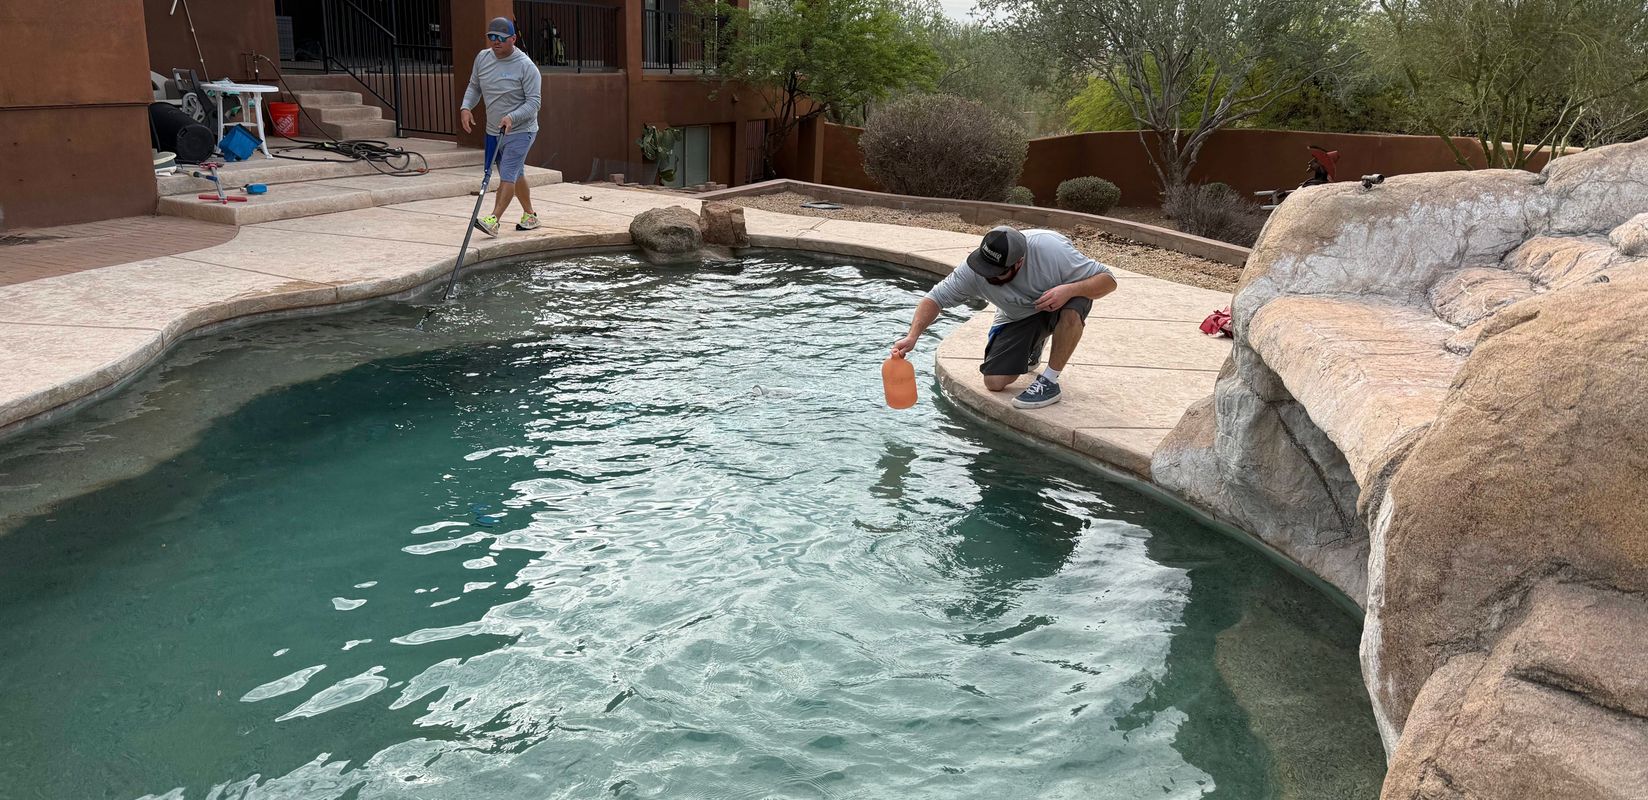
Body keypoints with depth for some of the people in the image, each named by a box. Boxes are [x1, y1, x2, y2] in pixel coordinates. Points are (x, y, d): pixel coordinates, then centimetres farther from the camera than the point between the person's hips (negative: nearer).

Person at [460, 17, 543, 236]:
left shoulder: (525, 66, -15)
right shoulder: (482, 58, 4)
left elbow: (534, 101, -18)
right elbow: (474, 87, 16)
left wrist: (512, 117, -32)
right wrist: (466, 107, -3)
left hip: (520, 131, -7)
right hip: (494, 132, 7)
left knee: (508, 176, -18)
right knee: (514, 176, 18)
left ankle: (493, 221, -26)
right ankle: (530, 216, 33)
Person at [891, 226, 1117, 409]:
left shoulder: (1052, 250, -34)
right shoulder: (973, 270, -27)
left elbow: (1107, 280, -27)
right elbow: (935, 298, -19)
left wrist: (1069, 290, -45)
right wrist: (912, 337, -33)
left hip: (1055, 305, -3)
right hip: (1018, 319, 3)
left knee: (1073, 306, -39)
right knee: (994, 382, -12)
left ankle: (1049, 381, -19)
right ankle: (1031, 348, 21)